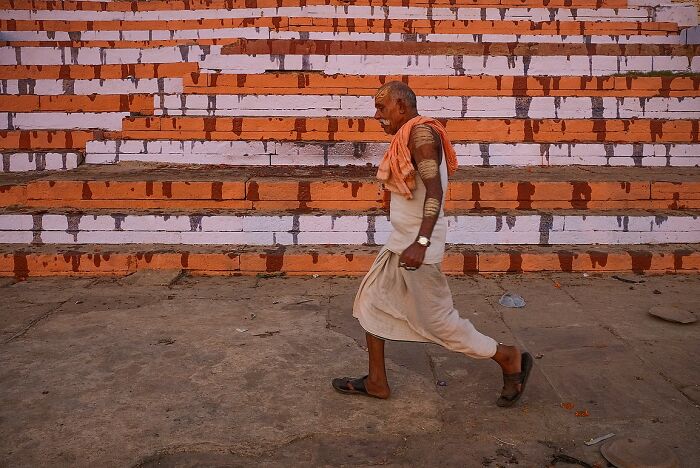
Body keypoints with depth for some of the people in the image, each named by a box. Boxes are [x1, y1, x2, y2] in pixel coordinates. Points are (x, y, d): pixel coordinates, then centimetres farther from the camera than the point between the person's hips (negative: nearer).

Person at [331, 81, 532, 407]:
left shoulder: (421, 132, -16)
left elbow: (434, 191, -26)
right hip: (400, 243, 10)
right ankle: (376, 382, 24)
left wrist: (421, 243, -34)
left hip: (416, 246, -10)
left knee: (437, 320, 0)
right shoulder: (408, 136, 14)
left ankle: (509, 358, 17)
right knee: (371, 301, 14)